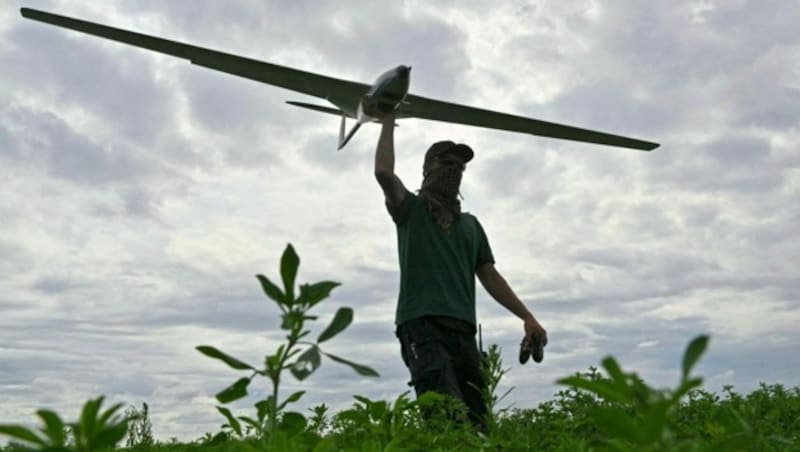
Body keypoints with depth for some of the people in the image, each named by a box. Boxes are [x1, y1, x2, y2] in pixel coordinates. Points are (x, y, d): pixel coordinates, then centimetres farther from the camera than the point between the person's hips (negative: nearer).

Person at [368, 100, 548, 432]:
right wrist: (388, 123, 6)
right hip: (421, 324, -5)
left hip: (462, 329, 5)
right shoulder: (411, 209, 14)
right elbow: (384, 172, -6)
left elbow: (490, 276, 23)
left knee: (475, 419, -6)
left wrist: (527, 317, 12)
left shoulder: (470, 223, 28)